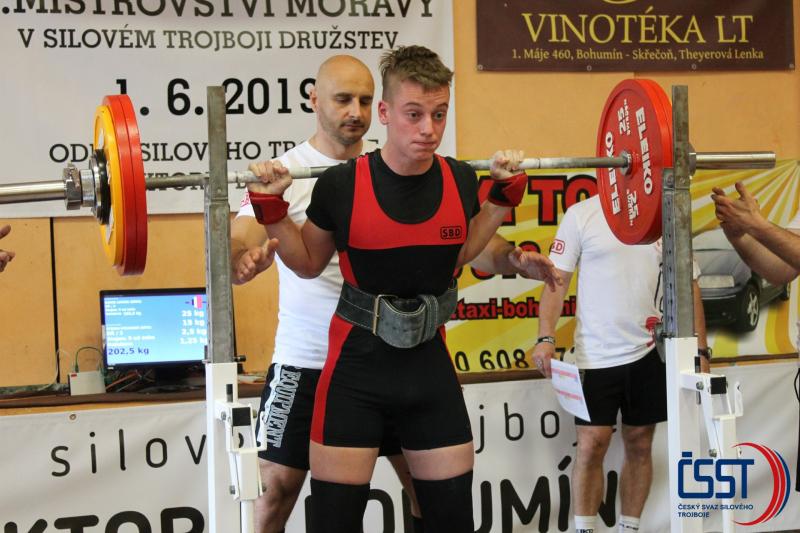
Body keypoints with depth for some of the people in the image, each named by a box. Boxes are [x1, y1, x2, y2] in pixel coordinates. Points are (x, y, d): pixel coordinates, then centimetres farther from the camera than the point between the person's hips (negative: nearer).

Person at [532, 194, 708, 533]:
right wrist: (545, 338, -14)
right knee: (591, 446, -2)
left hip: (651, 353, 3)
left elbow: (688, 287, 9)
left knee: (640, 445, 10)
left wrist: (700, 351, 4)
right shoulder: (582, 215, -2)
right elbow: (557, 279, -3)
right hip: (596, 355, -3)